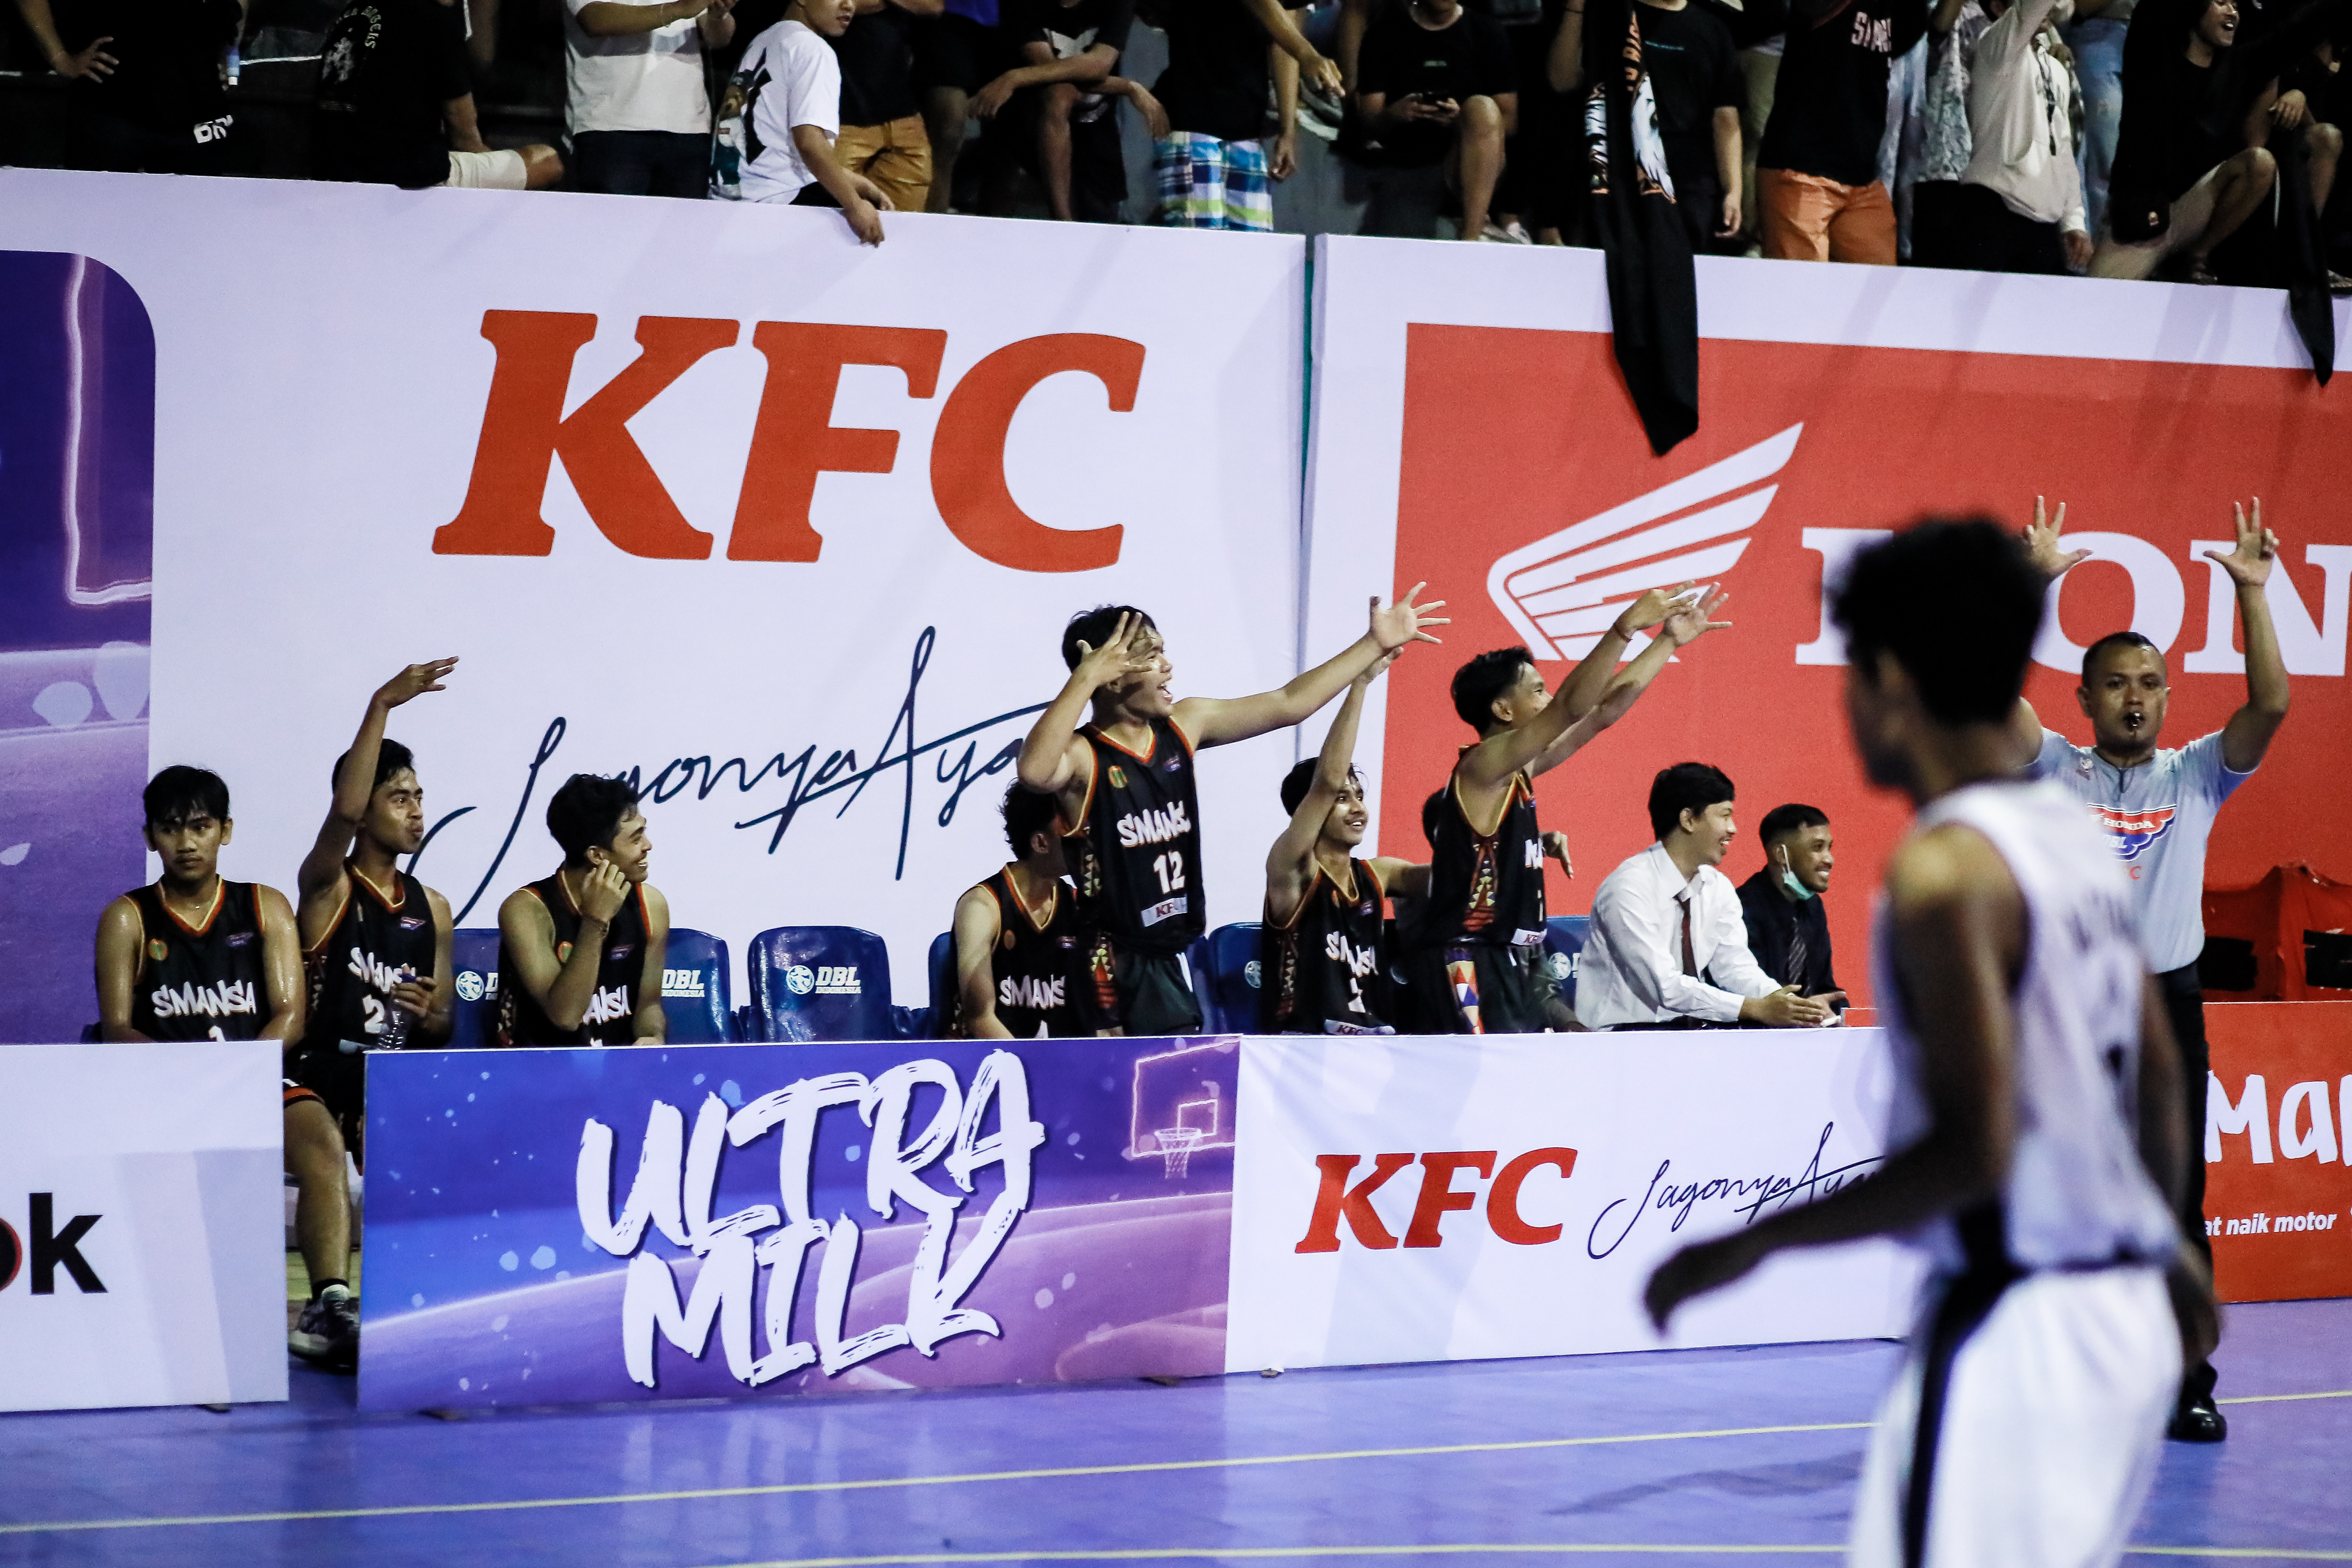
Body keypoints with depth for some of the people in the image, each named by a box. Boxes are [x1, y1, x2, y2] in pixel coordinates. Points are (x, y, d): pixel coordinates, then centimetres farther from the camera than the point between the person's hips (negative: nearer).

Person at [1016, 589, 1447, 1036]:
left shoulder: (1183, 726, 7)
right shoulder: (1083, 756, -15)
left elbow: (1288, 704, 13)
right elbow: (1035, 771, -40)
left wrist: (1377, 643, 14)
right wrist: (1086, 677, -42)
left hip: (1172, 964, 7)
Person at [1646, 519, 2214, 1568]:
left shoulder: (1945, 871, -17)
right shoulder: (2074, 838, 10)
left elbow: (1974, 1148, -21)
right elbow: (2158, 1075, 19)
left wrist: (1753, 1244, -15)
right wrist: (2160, 1243, 35)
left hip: (2015, 1332, -9)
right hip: (2124, 1313, 9)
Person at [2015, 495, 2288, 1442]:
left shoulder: (2197, 776, 8)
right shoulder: (2056, 770, 4)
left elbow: (2270, 705, -5)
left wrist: (2253, 594, -10)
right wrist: (2032, 582, -16)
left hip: (2167, 1006, 1)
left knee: (2177, 1203, 2)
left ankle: (2187, 1386, 8)